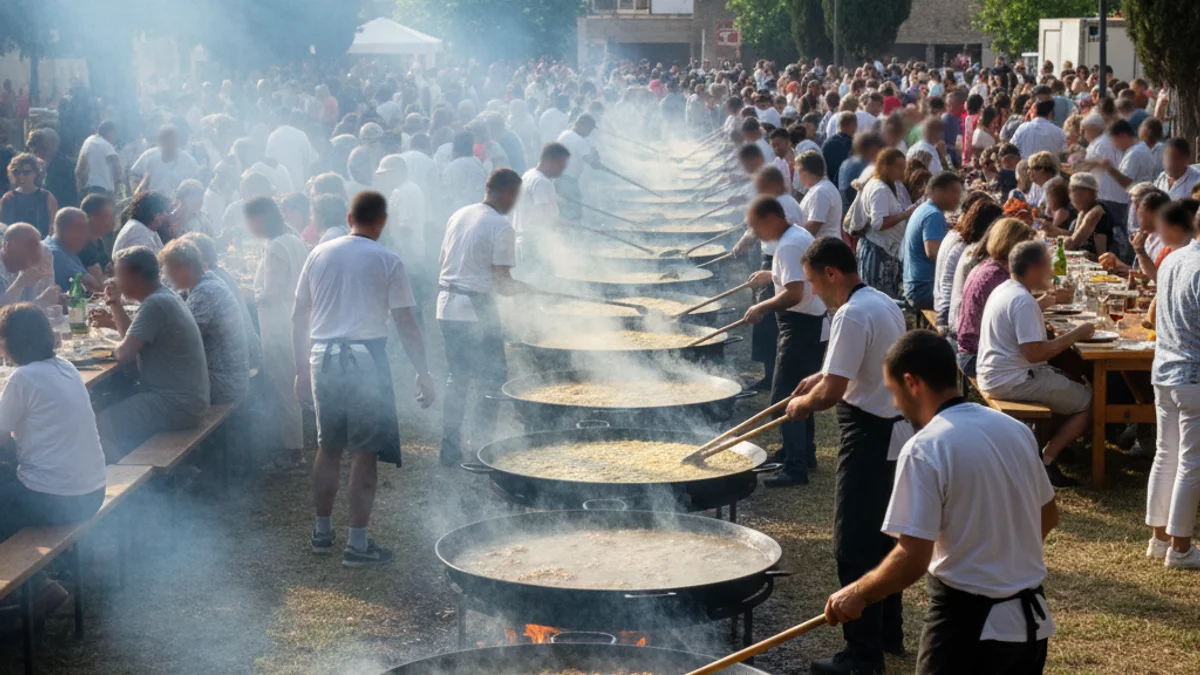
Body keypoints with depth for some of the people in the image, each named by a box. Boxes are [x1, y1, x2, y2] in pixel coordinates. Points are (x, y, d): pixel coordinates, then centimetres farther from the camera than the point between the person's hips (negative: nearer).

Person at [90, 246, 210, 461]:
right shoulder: (166, 296, 11)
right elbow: (135, 339, 20)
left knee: (98, 424, -13)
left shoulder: (155, 305, -19)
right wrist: (116, 306, 11)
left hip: (176, 405, -11)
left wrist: (115, 348, 1)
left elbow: (124, 354, -20)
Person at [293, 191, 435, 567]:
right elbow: (406, 324, -6)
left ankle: (322, 532, 25)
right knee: (365, 452, 1)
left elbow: (298, 317, 10)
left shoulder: (320, 254, 9)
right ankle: (357, 544, 1)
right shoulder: (387, 261, -3)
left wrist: (302, 370, 17)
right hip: (365, 357, -4)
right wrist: (423, 373, 1)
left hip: (323, 357, 4)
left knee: (328, 447, 17)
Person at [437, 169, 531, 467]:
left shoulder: (459, 215, 11)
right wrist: (525, 287, 6)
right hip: (477, 312, -7)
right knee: (491, 380, 5)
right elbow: (502, 283, -13)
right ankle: (481, 449, 4)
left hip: (447, 308, 7)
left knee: (457, 378, 16)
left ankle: (449, 449, 17)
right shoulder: (502, 228, -12)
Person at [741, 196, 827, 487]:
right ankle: (805, 452, 33)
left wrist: (761, 308, -20)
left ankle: (795, 468, -10)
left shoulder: (788, 246, -21)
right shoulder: (801, 235, 11)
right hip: (813, 325, 11)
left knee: (784, 398, -9)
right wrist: (772, 276, 22)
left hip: (800, 327, -11)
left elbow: (794, 294, -29)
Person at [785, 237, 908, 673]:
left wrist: (800, 404, -6)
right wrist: (822, 376, 21)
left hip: (869, 438, -10)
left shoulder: (852, 315, -21)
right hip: (895, 434, 10)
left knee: (854, 548, -3)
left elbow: (831, 393, -24)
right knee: (882, 539, 20)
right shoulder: (884, 304, 11)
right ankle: (888, 633, 31)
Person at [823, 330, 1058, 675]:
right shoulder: (1015, 429, 4)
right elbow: (1048, 516, 17)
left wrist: (858, 593, -7)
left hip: (969, 623, -7)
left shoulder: (925, 449, -18)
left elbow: (913, 560, -22)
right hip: (1032, 617, 7)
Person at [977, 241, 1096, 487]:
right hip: (1012, 381, -10)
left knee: (1066, 380, 25)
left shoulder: (1004, 290, 11)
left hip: (993, 376, 11)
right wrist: (1074, 336, -18)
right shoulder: (1023, 300, -21)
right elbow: (1034, 353, -27)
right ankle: (1045, 461, -3)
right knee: (1089, 401, -5)